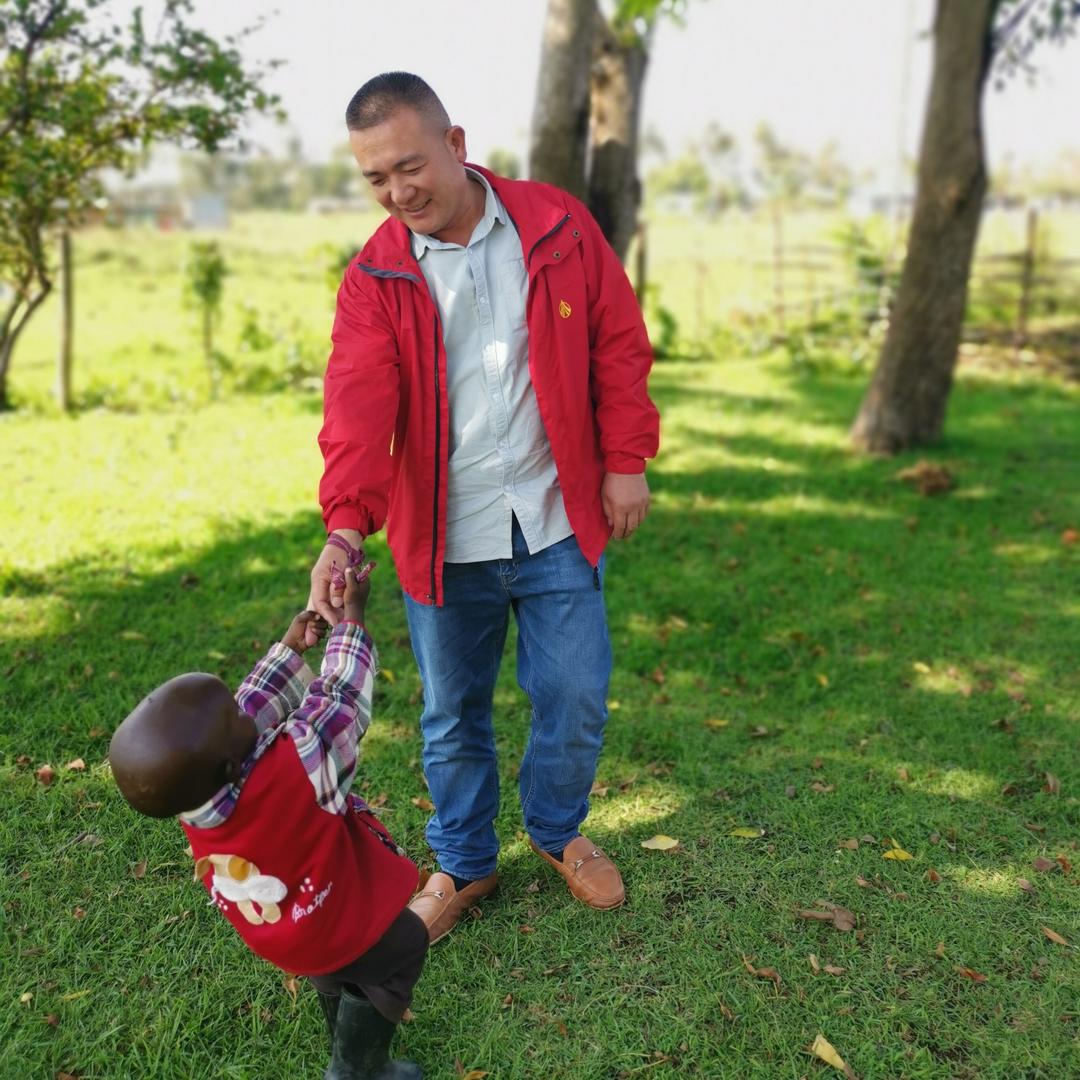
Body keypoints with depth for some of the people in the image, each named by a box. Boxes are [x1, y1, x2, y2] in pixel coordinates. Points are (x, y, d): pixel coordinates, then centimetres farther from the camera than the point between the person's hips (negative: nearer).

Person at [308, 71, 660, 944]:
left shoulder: (559, 226, -3)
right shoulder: (375, 276, -5)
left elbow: (619, 346, 2)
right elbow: (359, 408, -16)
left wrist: (625, 461, -2)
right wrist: (345, 528, -29)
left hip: (558, 523, 0)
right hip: (442, 542, 0)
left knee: (577, 699, 8)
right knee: (453, 715, 13)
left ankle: (558, 832, 38)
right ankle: (464, 866, 36)